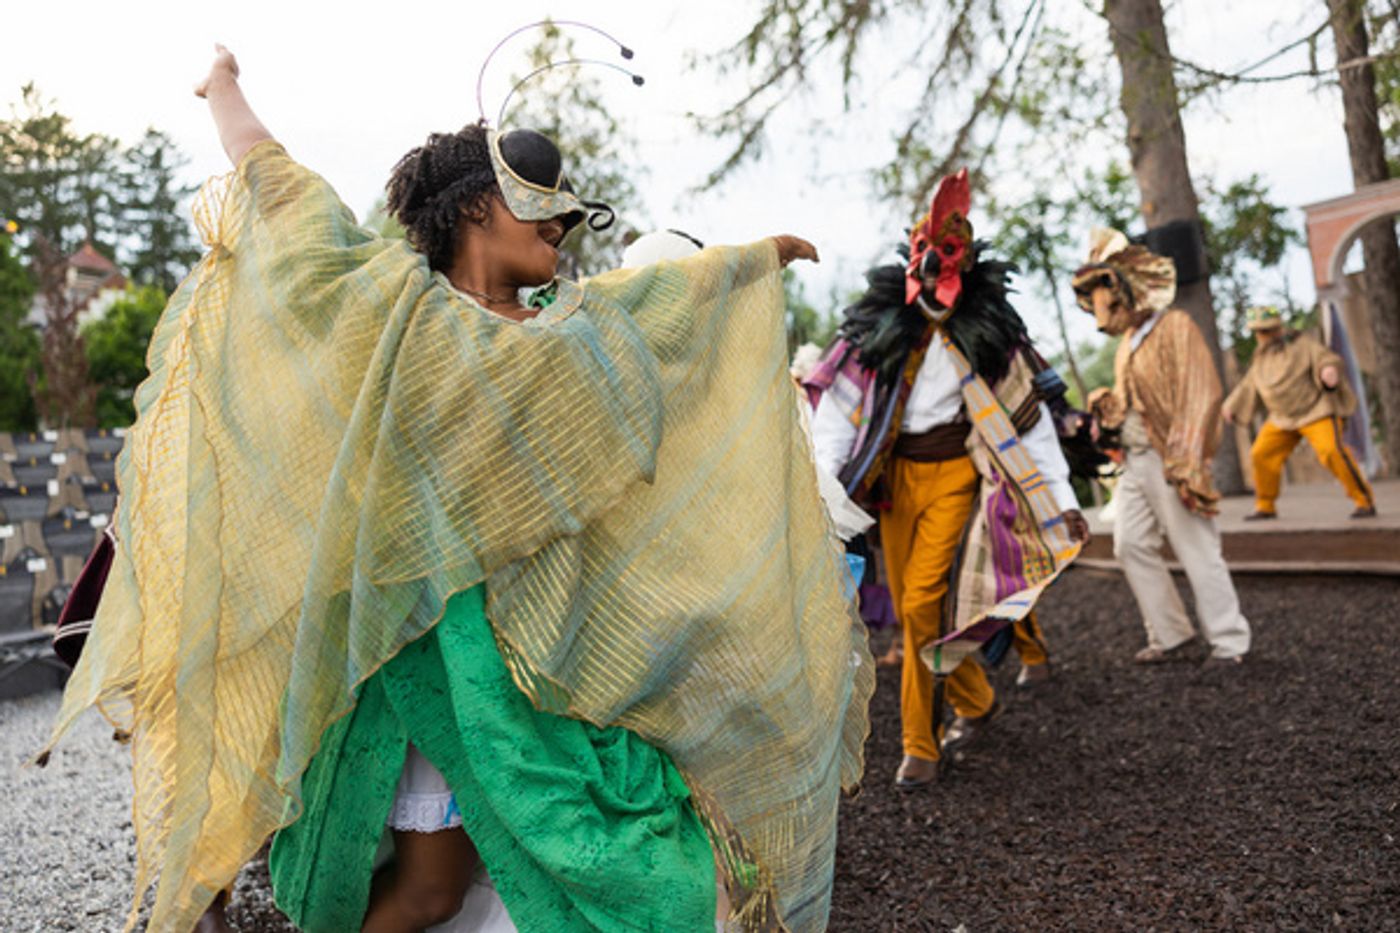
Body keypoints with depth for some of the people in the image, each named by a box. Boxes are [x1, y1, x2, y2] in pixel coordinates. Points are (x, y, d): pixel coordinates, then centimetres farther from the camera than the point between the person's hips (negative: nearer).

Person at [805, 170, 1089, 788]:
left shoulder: (986, 330, 0)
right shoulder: (879, 324, 2)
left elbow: (1028, 416, 3)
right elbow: (840, 404, -2)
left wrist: (1062, 497, 0)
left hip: (954, 473, -3)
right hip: (894, 475, 3)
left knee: (922, 605, -13)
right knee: (909, 612, 7)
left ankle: (920, 745, 6)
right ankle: (977, 702, 31)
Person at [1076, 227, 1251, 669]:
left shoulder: (1174, 327, -10)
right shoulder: (1129, 337, 16)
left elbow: (1200, 395, -17)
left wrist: (1185, 464, -24)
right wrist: (1105, 405, 3)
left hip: (1166, 459, -9)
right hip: (1134, 461, 9)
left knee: (1197, 550, -4)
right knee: (1131, 545, 9)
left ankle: (1229, 641, 8)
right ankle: (1168, 633, 20)